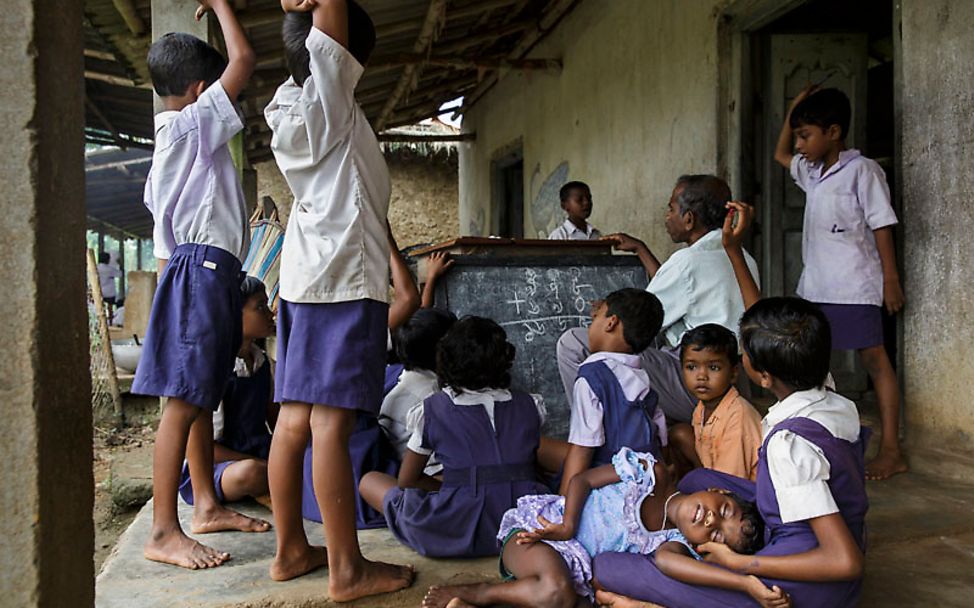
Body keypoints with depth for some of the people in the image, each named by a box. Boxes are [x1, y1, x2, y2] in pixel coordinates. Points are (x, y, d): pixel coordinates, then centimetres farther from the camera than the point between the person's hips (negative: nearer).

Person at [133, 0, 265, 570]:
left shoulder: (174, 137, 21)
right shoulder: (190, 126, -7)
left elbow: (162, 225, 22)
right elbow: (244, 59, -11)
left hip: (209, 274, 10)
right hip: (202, 270, -10)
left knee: (202, 398, 13)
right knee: (185, 400, -11)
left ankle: (208, 506, 22)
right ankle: (164, 532, -8)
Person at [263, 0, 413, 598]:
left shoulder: (290, 102, 17)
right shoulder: (329, 98, -5)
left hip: (304, 274, 9)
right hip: (346, 276, -9)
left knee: (296, 415, 9)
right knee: (332, 420, -9)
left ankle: (291, 549, 18)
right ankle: (347, 569, -3)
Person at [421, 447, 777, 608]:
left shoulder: (675, 543, -3)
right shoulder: (651, 472, -10)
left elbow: (667, 559, -30)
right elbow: (583, 480, -3)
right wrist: (568, 526, -19)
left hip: (574, 557, 4)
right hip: (537, 520, -4)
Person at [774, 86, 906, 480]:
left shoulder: (862, 170, -7)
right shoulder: (812, 171, 15)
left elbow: (882, 226, -9)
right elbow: (780, 155, 33)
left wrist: (891, 280, -12)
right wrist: (793, 111, 19)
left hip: (854, 288, -8)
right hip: (814, 287, 8)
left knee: (874, 359, -3)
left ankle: (891, 451, 1)